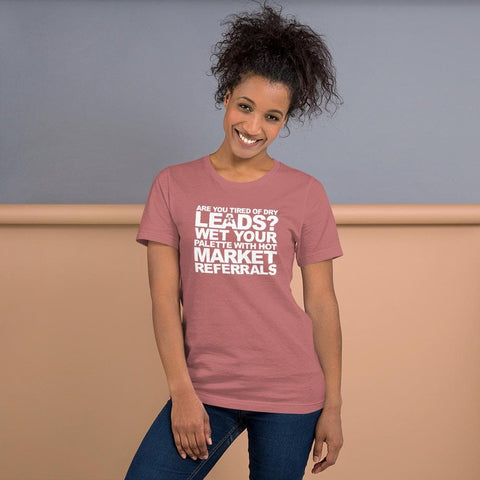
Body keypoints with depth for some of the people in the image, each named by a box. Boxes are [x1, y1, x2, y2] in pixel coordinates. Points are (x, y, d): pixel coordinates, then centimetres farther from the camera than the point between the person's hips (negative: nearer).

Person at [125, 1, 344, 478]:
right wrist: (182, 393, -8)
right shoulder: (173, 185, 2)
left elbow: (321, 303, 3)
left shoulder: (305, 193, 2)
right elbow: (164, 298, -1)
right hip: (203, 389, 1)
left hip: (289, 395, 0)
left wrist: (332, 406, 2)